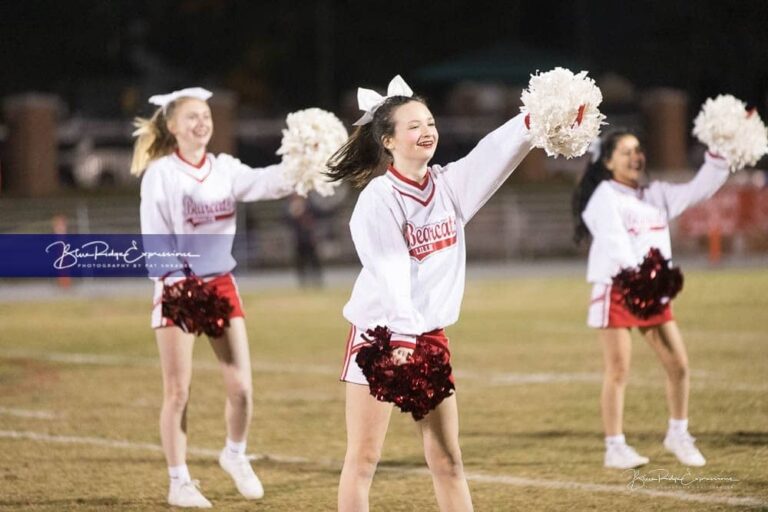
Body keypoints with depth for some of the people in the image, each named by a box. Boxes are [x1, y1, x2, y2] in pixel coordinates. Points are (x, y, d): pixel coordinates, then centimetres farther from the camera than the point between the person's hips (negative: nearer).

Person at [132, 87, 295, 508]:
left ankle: (235, 455, 27)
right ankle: (179, 482, 11)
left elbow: (263, 183, -14)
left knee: (240, 387, 0)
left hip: (221, 284, 4)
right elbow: (153, 237, -11)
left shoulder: (224, 169, 5)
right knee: (178, 392, 1)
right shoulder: (160, 173, -6)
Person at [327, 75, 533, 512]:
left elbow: (494, 153, -12)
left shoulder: (448, 185, 5)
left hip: (430, 335, 6)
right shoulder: (379, 198, -13)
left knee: (448, 459, 9)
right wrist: (399, 337, -33)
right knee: (363, 459, -2)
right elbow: (390, 274, -23)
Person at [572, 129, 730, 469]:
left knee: (678, 365, 5)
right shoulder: (604, 197, -7)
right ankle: (615, 448, 3)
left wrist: (718, 156, -9)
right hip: (616, 292, -6)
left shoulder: (656, 195, 13)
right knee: (618, 371, -4)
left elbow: (700, 189, 7)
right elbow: (616, 242, -21)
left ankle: (678, 435, 22)